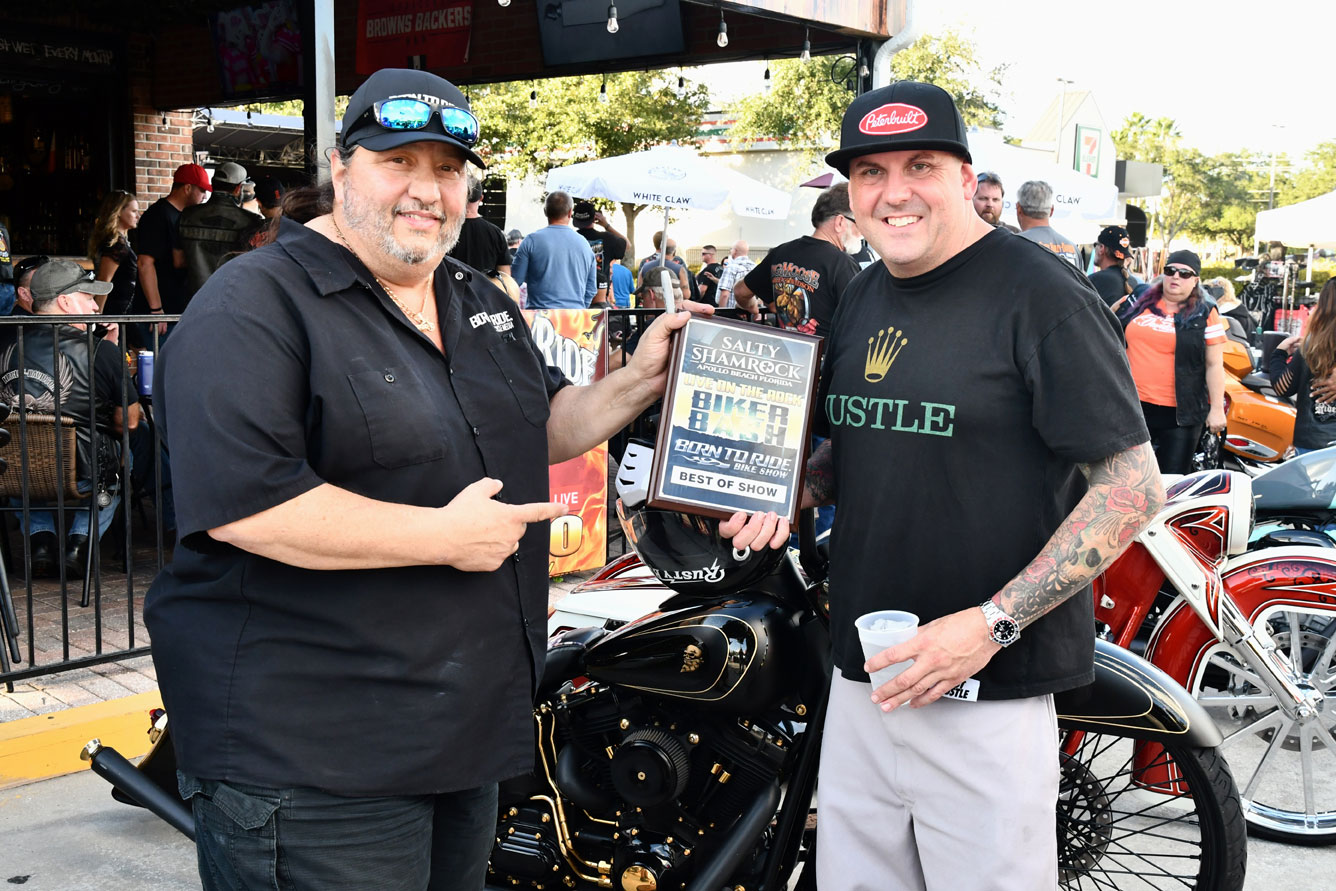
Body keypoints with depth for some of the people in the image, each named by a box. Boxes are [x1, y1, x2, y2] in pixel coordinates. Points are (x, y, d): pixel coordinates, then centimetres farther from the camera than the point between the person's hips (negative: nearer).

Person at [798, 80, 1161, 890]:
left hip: (986, 696, -7)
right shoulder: (862, 298, 12)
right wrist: (794, 490, 3)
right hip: (862, 674, 7)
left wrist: (993, 624, -19)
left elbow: (1134, 485, -14)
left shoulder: (1042, 296, -12)